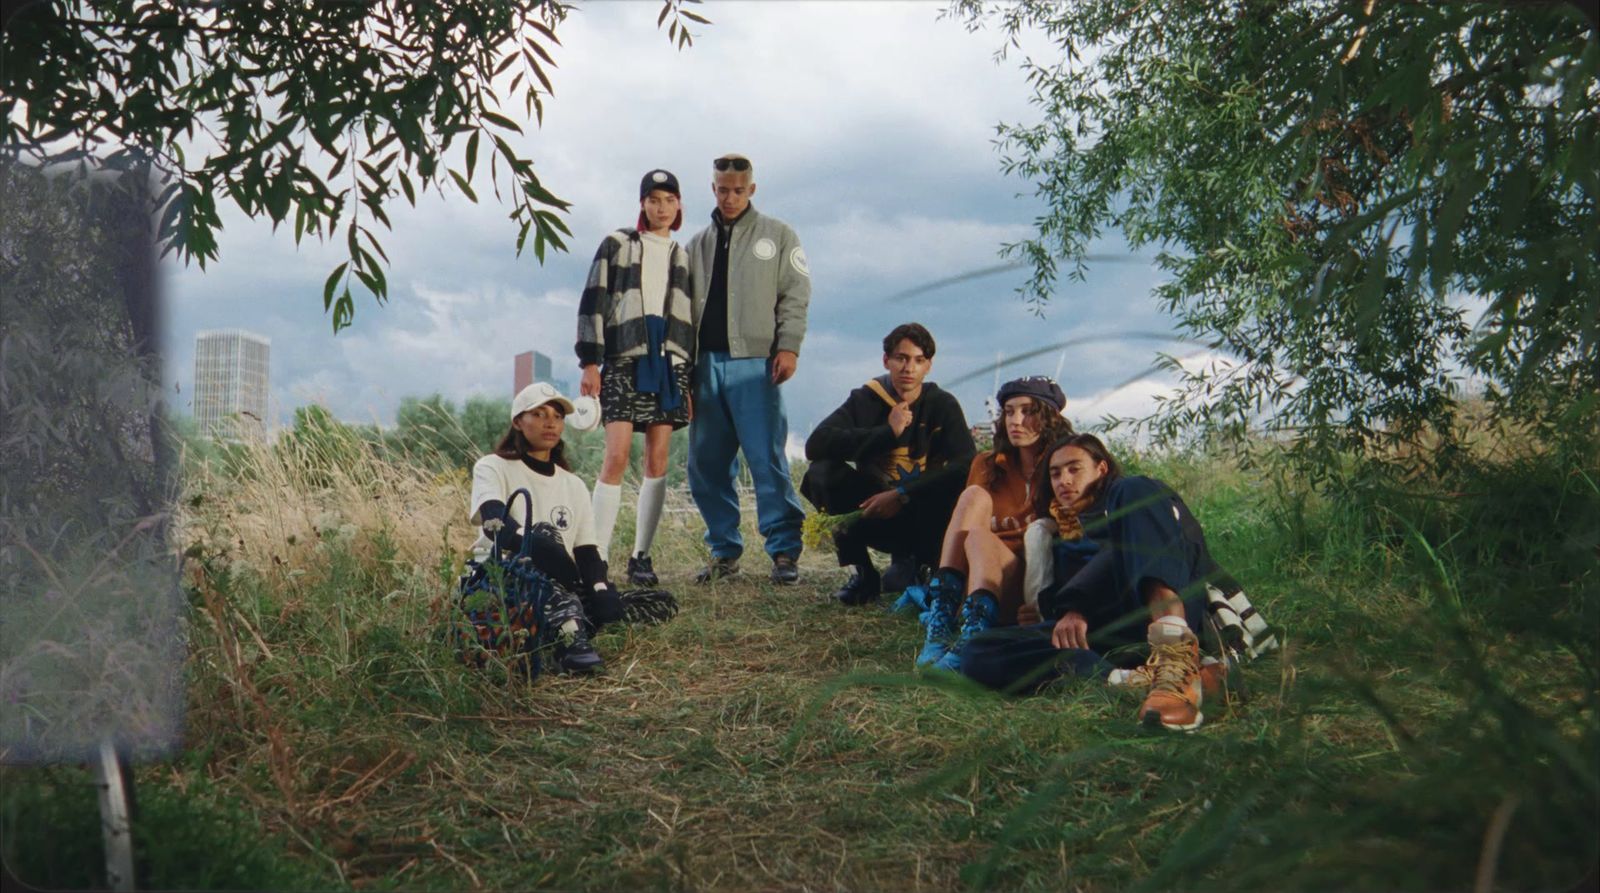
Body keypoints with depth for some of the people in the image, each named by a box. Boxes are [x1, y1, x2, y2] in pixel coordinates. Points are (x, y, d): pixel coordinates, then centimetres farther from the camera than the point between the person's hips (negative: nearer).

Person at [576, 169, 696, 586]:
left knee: (657, 460, 0)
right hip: (625, 358, -3)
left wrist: (691, 378, 14)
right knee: (616, 456, -13)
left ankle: (641, 556, 6)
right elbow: (593, 302, 2)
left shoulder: (684, 257, 19)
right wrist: (590, 361, -8)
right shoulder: (617, 245, 9)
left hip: (669, 362, 3)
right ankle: (598, 555, -11)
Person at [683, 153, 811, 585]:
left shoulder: (778, 235, 9)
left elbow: (796, 293, 2)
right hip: (706, 363, 5)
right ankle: (725, 551, 14)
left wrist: (788, 346, -9)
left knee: (767, 459, -9)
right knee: (706, 464, 4)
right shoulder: (697, 244, 19)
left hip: (755, 363, -4)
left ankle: (784, 551, -3)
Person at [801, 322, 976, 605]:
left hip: (924, 520, -1)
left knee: (960, 484, -31)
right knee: (821, 472, -24)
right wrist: (887, 433, -23)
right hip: (874, 520, 1)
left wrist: (902, 495, -27)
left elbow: (968, 465, -19)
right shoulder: (865, 400, -2)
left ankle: (910, 561, -3)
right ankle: (862, 572, -9)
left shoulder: (942, 404, -4)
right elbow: (815, 445, -18)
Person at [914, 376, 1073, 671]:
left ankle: (973, 636, -58)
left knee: (978, 536, -31)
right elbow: (964, 525, 17)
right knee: (974, 495, -19)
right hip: (978, 577, 3)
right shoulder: (987, 466, 19)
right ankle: (942, 620, -37)